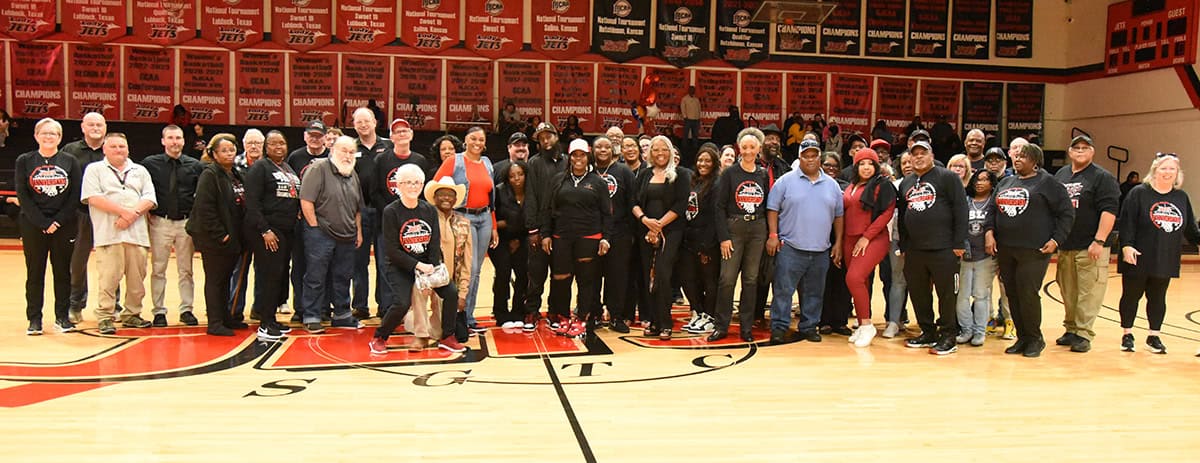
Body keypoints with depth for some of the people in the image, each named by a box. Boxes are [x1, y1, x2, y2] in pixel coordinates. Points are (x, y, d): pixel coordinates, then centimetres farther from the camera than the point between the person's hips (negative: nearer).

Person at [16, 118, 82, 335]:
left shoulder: (70, 161, 4)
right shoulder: (24, 161, 3)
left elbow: (75, 195, -1)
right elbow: (22, 195, -2)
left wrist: (58, 221, -10)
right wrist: (43, 222, -11)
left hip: (64, 225, 0)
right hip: (33, 225, 0)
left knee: (63, 271, 4)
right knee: (35, 272, 3)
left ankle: (62, 317, 13)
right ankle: (34, 319, 10)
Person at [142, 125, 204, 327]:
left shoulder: (195, 166, 4)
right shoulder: (150, 163, 1)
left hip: (186, 223, 1)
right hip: (160, 222, -1)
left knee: (186, 270, 7)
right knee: (158, 270, 3)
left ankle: (186, 310, 14)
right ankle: (159, 311, 11)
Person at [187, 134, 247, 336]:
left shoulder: (236, 175, 14)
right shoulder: (209, 175, -10)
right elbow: (204, 208, -18)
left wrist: (238, 236, 10)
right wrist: (220, 235, -18)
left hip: (232, 238, 8)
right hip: (214, 240, -8)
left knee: (225, 279, 16)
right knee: (214, 280, -1)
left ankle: (225, 317, 25)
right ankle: (215, 323, 5)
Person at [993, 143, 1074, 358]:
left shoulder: (1047, 182, -1)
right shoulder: (1006, 182, 16)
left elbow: (1067, 212, -3)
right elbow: (994, 210, 22)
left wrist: (1056, 239, -9)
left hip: (1033, 250, -6)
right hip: (1005, 249, 6)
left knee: (1028, 294, -8)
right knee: (1012, 295, 8)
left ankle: (1035, 339, 9)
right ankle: (1022, 338, 18)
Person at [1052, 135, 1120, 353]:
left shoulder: (1103, 178, -3)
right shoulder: (1060, 175, 15)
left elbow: (1109, 211, -11)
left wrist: (1099, 241, -19)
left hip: (1090, 248, -6)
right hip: (1064, 247, 6)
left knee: (1088, 293, -7)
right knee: (1068, 293, 11)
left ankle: (1084, 333, -2)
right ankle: (1071, 329, 20)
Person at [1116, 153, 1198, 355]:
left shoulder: (1182, 197, 9)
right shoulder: (1139, 193, -5)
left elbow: (1190, 230, 12)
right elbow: (1126, 222, -12)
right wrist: (1127, 245, -21)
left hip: (1165, 261, 4)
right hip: (1138, 259, -4)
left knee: (1158, 298, 10)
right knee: (1131, 295, 5)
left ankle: (1154, 336, 20)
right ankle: (1127, 335, 17)